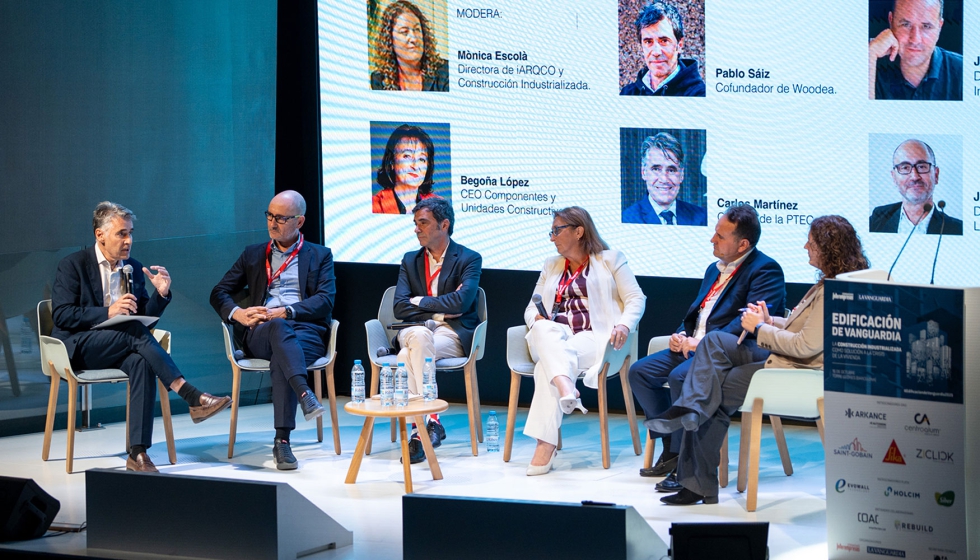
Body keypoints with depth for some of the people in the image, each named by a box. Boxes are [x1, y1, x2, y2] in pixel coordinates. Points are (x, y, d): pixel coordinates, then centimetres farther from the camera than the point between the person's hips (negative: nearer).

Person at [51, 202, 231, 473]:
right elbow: (61, 316, -12)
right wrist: (108, 313, -23)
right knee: (135, 332, -32)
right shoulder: (73, 265, -1)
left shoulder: (134, 268, 14)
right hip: (78, 348, -4)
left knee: (142, 363, -32)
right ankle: (192, 397, -38)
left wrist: (161, 294, -8)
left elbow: (145, 317, 13)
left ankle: (138, 453, -38)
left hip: (118, 349, 4)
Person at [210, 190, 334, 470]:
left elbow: (325, 300, 2)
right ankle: (304, 393, -60)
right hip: (260, 334, 1)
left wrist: (286, 311, -12)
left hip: (306, 331, -1)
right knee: (279, 328, -38)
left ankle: (282, 440, -44)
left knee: (280, 360, -38)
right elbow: (219, 293, 19)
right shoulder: (253, 254, 25)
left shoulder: (320, 256, 18)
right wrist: (238, 313, -4)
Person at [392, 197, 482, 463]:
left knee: (408, 356, -35)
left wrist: (420, 301, -2)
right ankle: (430, 420, -38)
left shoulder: (469, 259, 3)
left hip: (453, 334, -3)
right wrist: (440, 310, -6)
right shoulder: (410, 261, 17)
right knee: (419, 337, -36)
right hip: (415, 331, 3)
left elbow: (460, 303, -13)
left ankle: (416, 431, -35)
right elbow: (400, 308, 4)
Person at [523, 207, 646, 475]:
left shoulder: (610, 260, 14)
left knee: (546, 365, -35)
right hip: (552, 339, 4)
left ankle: (546, 444, -43)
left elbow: (636, 299, 5)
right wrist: (536, 318, -2)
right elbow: (532, 308, 23)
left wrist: (624, 325, -16)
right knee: (544, 329, -36)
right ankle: (565, 387, -60)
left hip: (592, 338, -4)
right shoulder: (551, 265, 29)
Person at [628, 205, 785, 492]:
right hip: (693, 346, 10)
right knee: (639, 371, -1)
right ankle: (672, 449, 1)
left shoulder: (765, 271, -8)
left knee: (681, 377, -33)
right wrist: (681, 335, 4)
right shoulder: (715, 269, 22)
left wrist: (703, 344, -24)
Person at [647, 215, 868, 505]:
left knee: (716, 390, -9)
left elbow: (806, 345, -24)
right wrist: (770, 321, 5)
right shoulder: (831, 282, 12)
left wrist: (759, 328, -13)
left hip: (800, 373, -10)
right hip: (787, 358, 10)